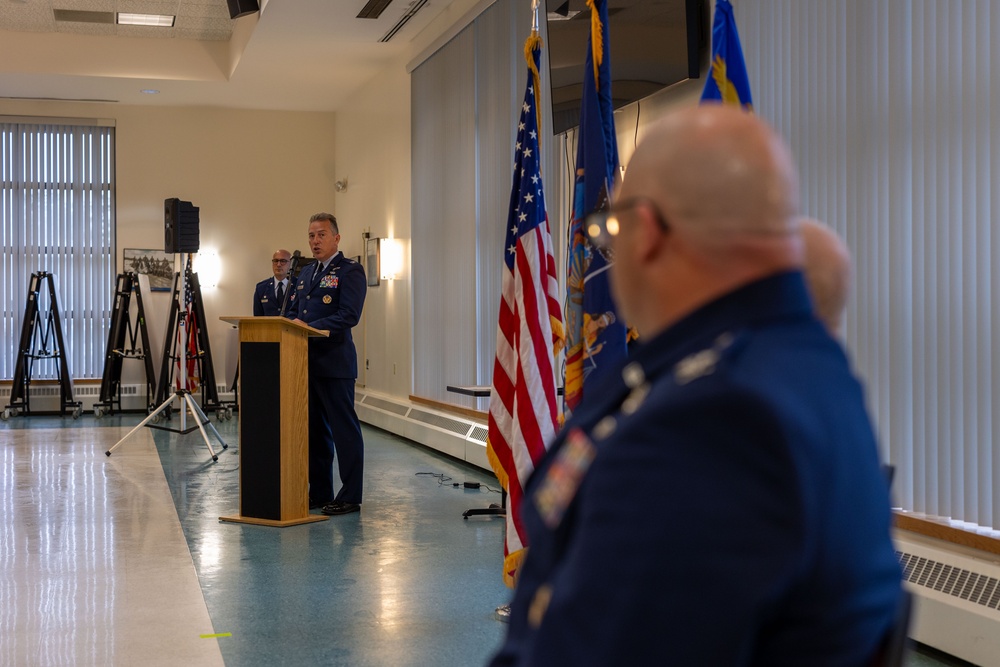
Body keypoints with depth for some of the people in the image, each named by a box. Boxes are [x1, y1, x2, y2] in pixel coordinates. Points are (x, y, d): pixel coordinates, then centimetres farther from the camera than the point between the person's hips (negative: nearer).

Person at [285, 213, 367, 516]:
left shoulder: (350, 271, -6)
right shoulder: (306, 273, 19)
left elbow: (349, 315, -17)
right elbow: (293, 311, 20)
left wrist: (310, 327, -22)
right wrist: (290, 325, -3)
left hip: (334, 363, -8)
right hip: (308, 362, 8)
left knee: (344, 429, -2)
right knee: (314, 430, 13)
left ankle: (350, 496, 3)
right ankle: (319, 492, 22)